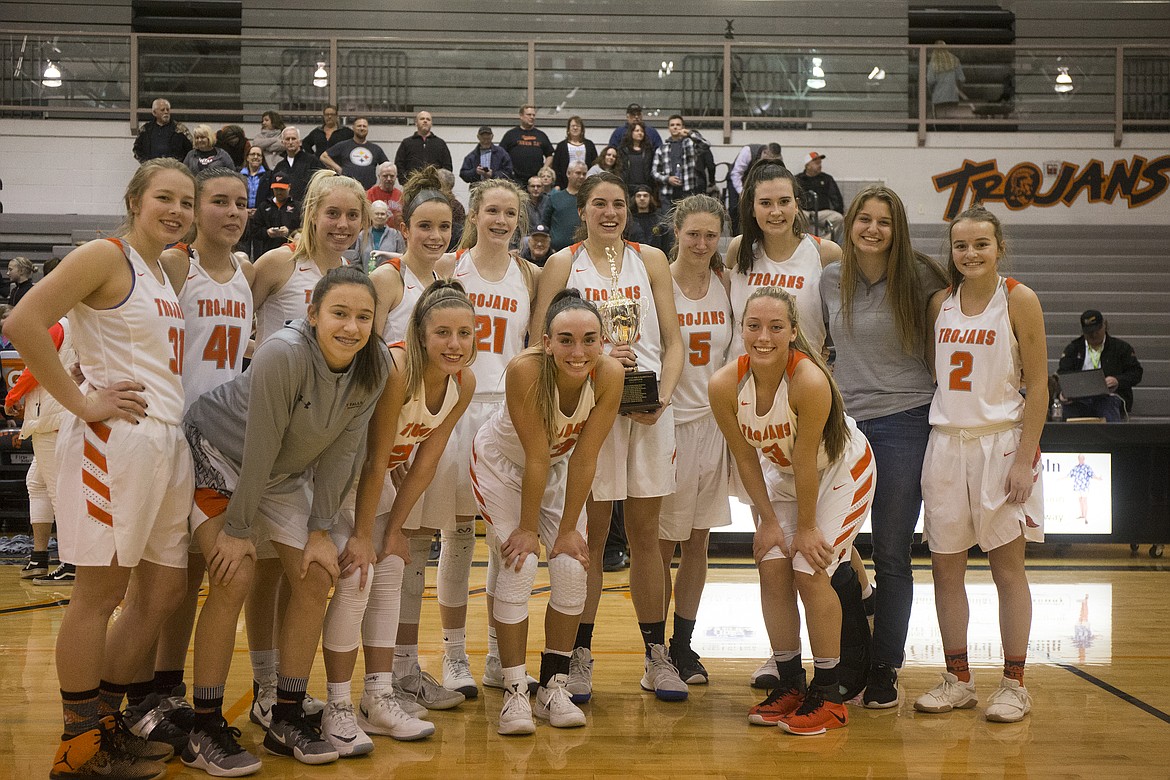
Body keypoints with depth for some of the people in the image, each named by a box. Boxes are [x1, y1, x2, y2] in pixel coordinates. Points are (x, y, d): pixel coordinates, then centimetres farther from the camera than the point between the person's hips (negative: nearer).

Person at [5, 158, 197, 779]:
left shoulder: (166, 273, 18)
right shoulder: (105, 257, -7)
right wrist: (82, 403, -17)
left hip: (168, 445, 9)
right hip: (113, 443, -9)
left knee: (162, 591, 13)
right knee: (99, 594, 0)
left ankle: (105, 721, 27)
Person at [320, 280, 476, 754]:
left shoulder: (463, 385, -12)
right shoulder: (395, 370, -33)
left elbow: (425, 461, -5)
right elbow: (374, 459, -27)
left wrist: (393, 530, -3)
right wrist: (362, 535, -20)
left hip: (375, 478, 7)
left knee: (391, 577, 7)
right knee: (356, 574, -17)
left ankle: (379, 701, 18)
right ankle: (338, 709, -5)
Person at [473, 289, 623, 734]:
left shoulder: (609, 375, -27)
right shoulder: (525, 370, -36)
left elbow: (584, 458, -20)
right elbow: (536, 457, -29)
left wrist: (568, 528, -15)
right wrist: (527, 528, -20)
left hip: (559, 469, 3)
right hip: (502, 463, -3)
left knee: (573, 569, -7)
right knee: (518, 567, -16)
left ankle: (554, 686, 8)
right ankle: (514, 692, -4)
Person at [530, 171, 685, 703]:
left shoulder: (651, 260, 12)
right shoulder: (562, 265, 7)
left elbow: (672, 342, 9)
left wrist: (663, 397, -7)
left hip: (648, 407, 2)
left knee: (645, 534, 8)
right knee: (590, 535, 1)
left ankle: (657, 658, 17)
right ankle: (580, 656, 13)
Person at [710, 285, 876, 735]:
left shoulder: (810, 381, -36)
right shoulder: (725, 385, -23)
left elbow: (806, 460, -27)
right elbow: (745, 458, -10)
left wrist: (807, 527, -17)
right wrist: (768, 520, -6)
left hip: (841, 473, -4)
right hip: (782, 474, 5)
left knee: (810, 572, -11)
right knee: (772, 567, -3)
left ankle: (828, 696, 4)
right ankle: (789, 686, 14)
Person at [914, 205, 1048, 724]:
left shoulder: (1019, 300, -4)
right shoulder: (940, 302, 9)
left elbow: (1037, 385, -7)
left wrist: (1025, 458, -13)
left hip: (1001, 443, -4)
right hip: (946, 443, 4)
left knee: (1007, 567, 2)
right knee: (945, 567, 6)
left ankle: (1013, 684, 14)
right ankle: (958, 680, 19)